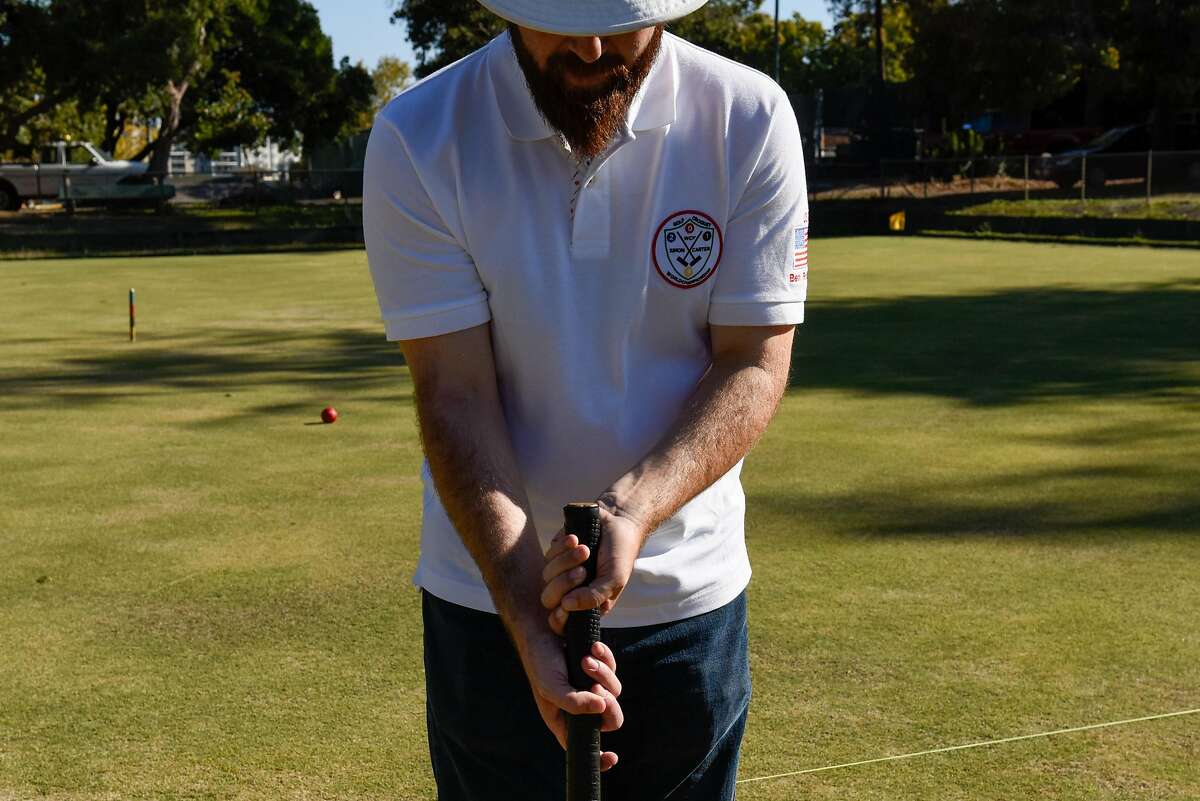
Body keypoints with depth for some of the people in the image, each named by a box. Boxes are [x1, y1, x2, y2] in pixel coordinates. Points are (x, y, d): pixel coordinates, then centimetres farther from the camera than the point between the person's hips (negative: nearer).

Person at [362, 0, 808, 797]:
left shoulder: (750, 119, -10)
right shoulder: (417, 142, -13)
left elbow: (755, 366, -9)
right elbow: (455, 397, -15)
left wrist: (634, 510, -26)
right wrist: (529, 618, -24)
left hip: (691, 599, 1)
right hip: (491, 602, -1)